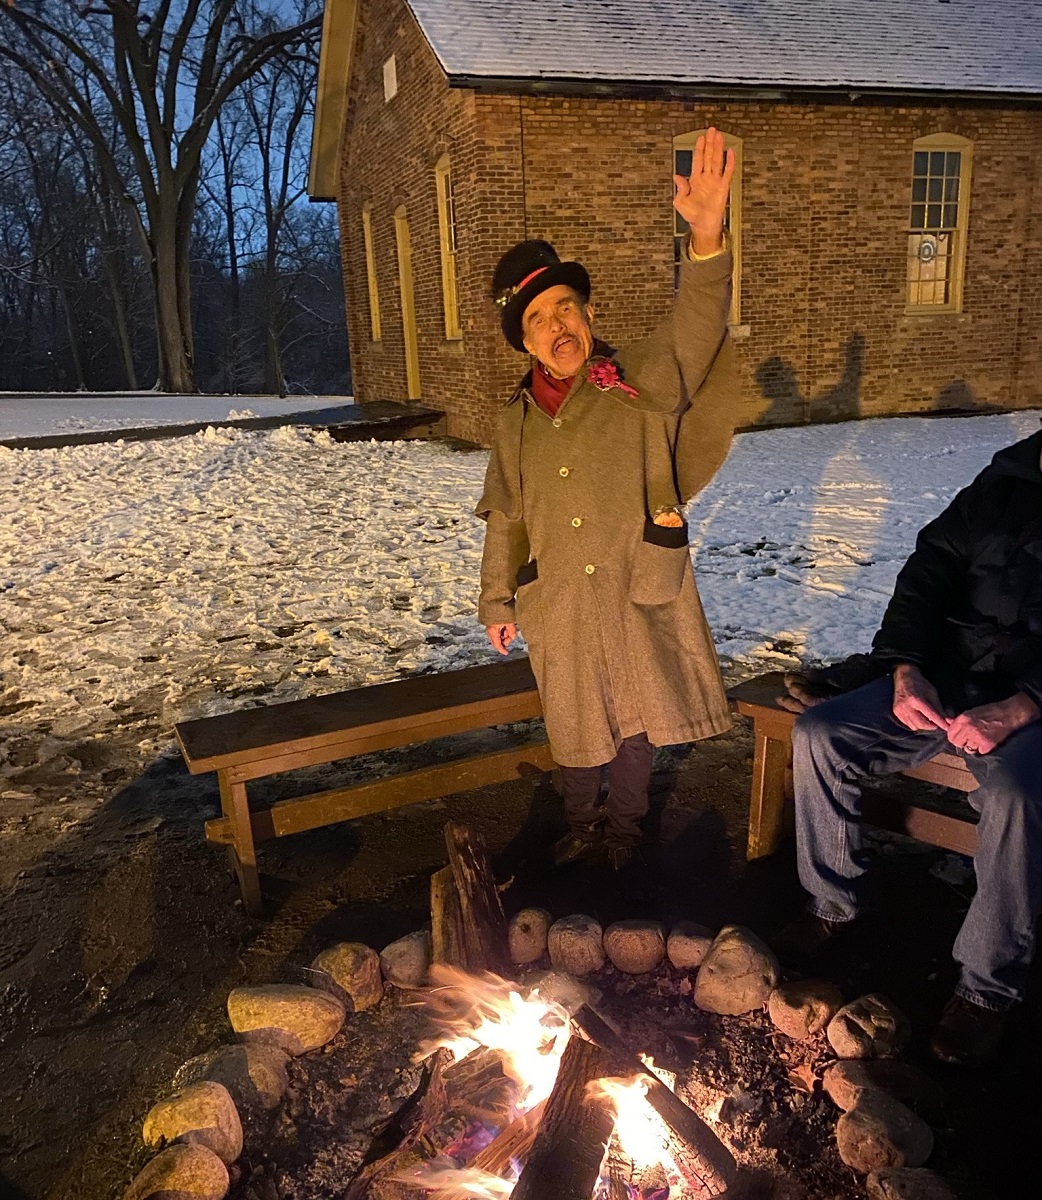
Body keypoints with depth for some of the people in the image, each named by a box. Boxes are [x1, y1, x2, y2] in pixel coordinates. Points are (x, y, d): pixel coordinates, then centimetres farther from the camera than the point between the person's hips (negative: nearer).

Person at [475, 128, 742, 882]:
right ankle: (581, 825, 43)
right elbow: (505, 518, 9)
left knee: (635, 720, 15)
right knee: (574, 727, 17)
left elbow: (694, 333, -28)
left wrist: (707, 238, -45)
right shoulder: (517, 421, 1)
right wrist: (498, 600, 11)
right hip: (559, 607, 3)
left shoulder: (640, 383, -9)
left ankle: (624, 827, 40)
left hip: (638, 597, -2)